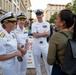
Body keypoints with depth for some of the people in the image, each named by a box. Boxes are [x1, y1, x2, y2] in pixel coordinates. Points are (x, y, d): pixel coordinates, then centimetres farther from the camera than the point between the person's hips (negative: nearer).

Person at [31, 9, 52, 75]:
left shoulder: (47, 24, 4)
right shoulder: (34, 24, 1)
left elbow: (48, 34, -8)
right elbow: (35, 35, -12)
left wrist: (39, 34, -12)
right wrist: (44, 33, -10)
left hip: (45, 44, 0)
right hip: (36, 45, 0)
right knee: (37, 62, 11)